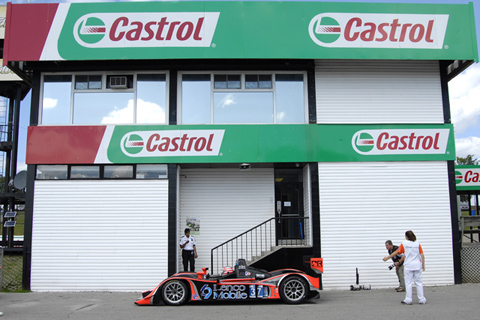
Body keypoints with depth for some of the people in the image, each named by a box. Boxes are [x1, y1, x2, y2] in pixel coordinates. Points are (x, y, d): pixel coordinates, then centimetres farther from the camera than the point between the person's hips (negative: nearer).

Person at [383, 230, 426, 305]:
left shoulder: (404, 244, -2)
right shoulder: (417, 244, 4)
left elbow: (396, 252, -1)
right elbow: (422, 255, 0)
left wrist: (387, 258, 8)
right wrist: (423, 265, 8)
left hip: (408, 266, -2)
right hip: (417, 266, 2)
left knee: (408, 283, 2)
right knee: (419, 283, 8)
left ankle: (408, 300, 2)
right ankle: (422, 299, 9)